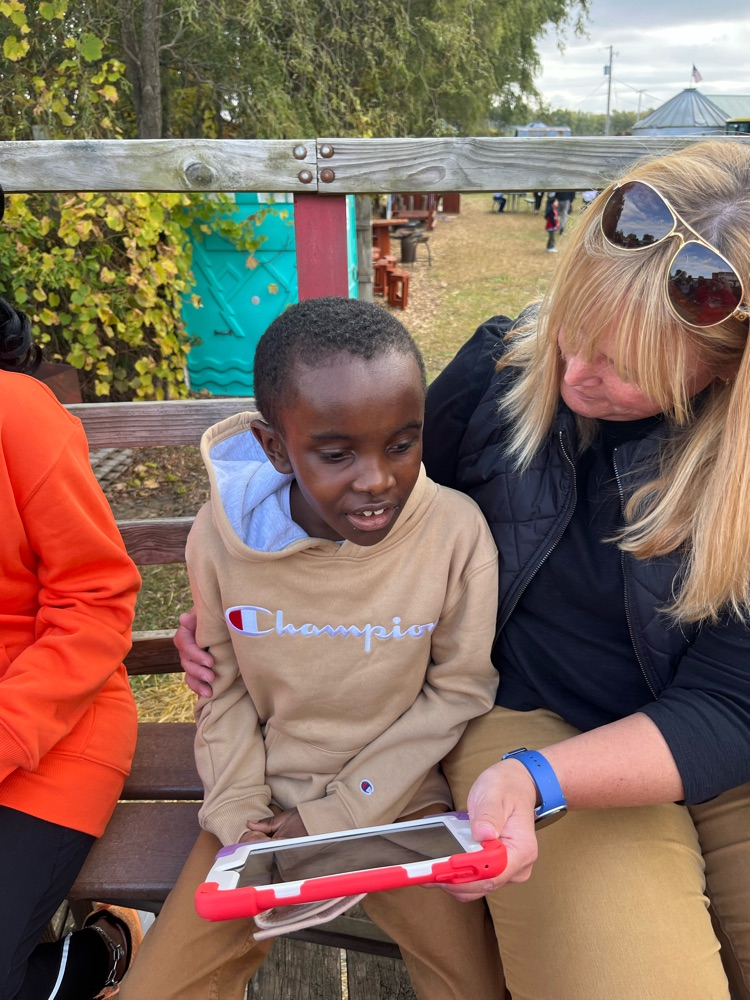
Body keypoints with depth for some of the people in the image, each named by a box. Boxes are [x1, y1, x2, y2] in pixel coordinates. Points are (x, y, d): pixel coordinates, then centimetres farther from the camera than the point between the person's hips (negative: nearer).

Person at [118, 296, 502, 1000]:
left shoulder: (456, 530, -20)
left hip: (397, 793, -1)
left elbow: (459, 690, -10)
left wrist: (339, 814, -10)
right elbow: (226, 690, -1)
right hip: (266, 796, 1)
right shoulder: (222, 534, -16)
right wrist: (240, 816, -9)